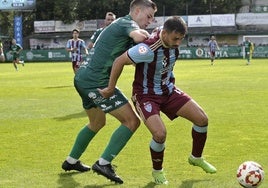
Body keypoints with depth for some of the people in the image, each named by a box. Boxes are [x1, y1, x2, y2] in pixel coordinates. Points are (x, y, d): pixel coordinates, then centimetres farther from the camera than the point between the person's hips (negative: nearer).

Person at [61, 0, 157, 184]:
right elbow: (139, 37, -33)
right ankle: (103, 163, -8)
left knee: (97, 123, 30)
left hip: (83, 79, 10)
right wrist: (144, 33, -10)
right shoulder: (127, 23, -10)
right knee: (131, 121, -8)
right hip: (96, 82, -10)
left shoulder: (121, 24, 20)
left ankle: (71, 161, 40)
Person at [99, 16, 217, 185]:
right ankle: (157, 171, 4)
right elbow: (119, 61, -24)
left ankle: (196, 158, 26)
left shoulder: (173, 40, -10)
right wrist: (111, 88, -15)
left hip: (168, 90, 7)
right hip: (146, 95, -7)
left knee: (202, 119, -1)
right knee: (160, 134, -26)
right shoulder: (149, 49, -33)